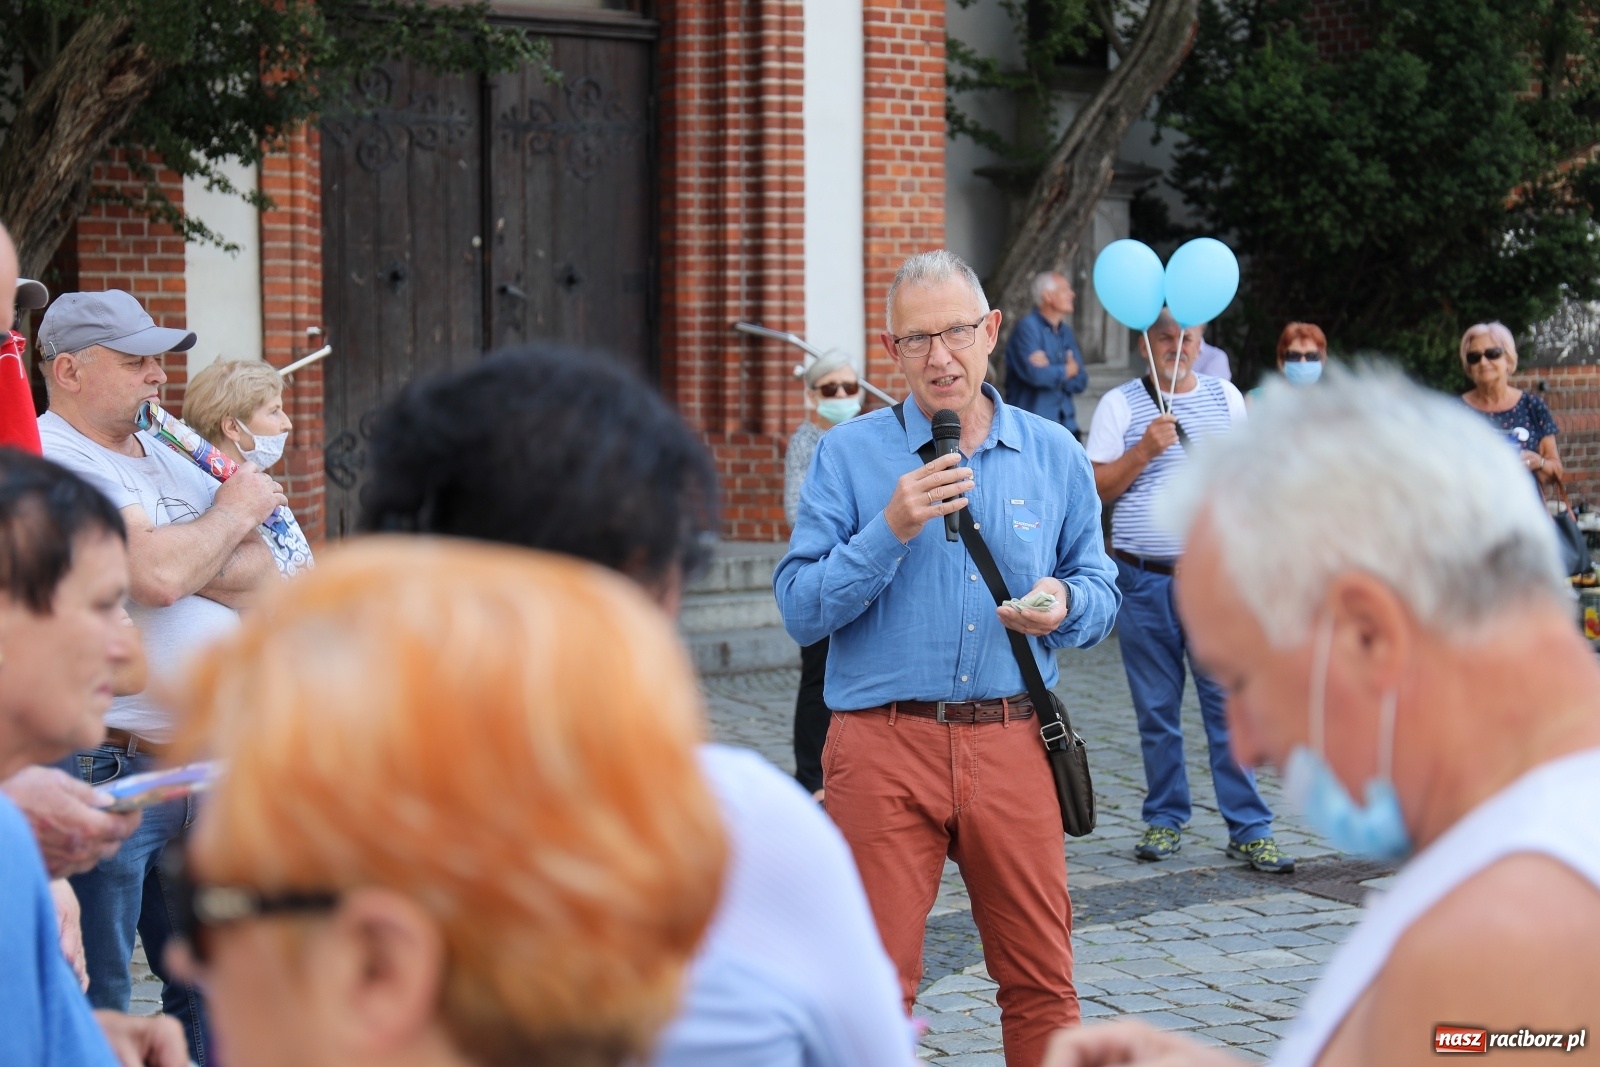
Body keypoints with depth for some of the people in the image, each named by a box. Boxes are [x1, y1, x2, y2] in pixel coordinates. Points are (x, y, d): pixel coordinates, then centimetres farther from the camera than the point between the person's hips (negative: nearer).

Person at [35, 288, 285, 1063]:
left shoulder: (167, 460, 15)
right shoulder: (49, 461, -12)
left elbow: (262, 577, 8)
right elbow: (159, 577, -23)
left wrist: (188, 560, -11)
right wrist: (233, 512, -5)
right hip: (106, 773, -8)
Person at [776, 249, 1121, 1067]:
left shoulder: (1053, 454, 10)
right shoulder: (849, 455, 3)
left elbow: (1099, 589, 15)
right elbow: (799, 609, -3)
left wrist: (1062, 607, -8)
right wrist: (889, 531, -16)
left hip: (1013, 745, 2)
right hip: (884, 746, -2)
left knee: (1042, 983, 6)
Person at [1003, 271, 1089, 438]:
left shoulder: (1066, 333, 15)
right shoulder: (1027, 327, -8)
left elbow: (1080, 381, 8)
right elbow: (1035, 374, -21)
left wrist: (1051, 371, -11)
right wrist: (1067, 370, -3)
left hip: (1065, 424, 7)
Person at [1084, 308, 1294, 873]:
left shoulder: (1225, 397, 10)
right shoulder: (1119, 404, 3)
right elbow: (1096, 489, -2)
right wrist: (1144, 450, -15)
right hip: (1144, 579, 0)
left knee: (1229, 702, -3)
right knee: (1156, 710, 6)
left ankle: (1249, 828, 0)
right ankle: (1165, 820, 17)